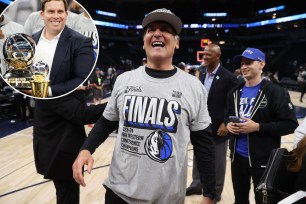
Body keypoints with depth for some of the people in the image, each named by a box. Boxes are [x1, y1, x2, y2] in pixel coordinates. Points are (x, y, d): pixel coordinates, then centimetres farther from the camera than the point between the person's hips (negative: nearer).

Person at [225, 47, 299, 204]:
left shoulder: (276, 92, -11)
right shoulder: (235, 92, 9)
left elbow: (290, 124, -15)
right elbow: (227, 115, 19)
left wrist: (258, 127, -23)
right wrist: (228, 124, -4)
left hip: (263, 158, -5)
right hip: (237, 155, 6)